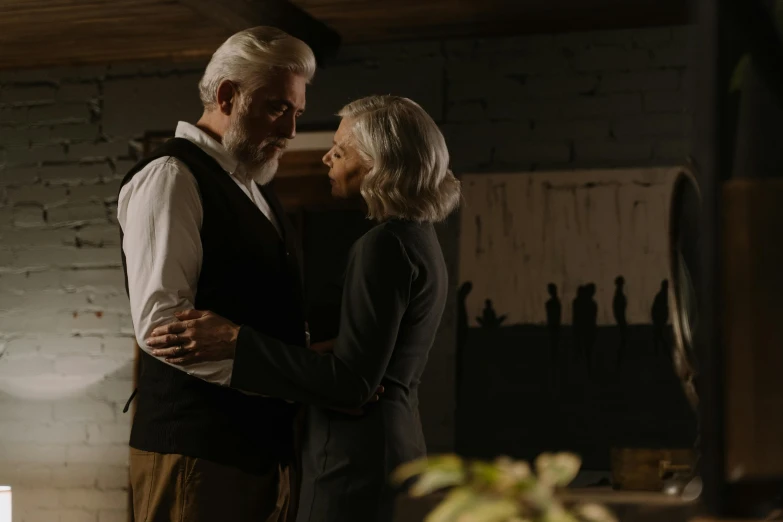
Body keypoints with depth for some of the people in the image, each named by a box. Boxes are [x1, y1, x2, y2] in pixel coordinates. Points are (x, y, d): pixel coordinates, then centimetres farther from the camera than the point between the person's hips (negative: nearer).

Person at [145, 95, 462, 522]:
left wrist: (237, 343, -22)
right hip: (396, 441, 10)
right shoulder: (418, 238, 11)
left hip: (358, 454, -10)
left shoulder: (384, 246, -17)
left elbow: (352, 382, -21)